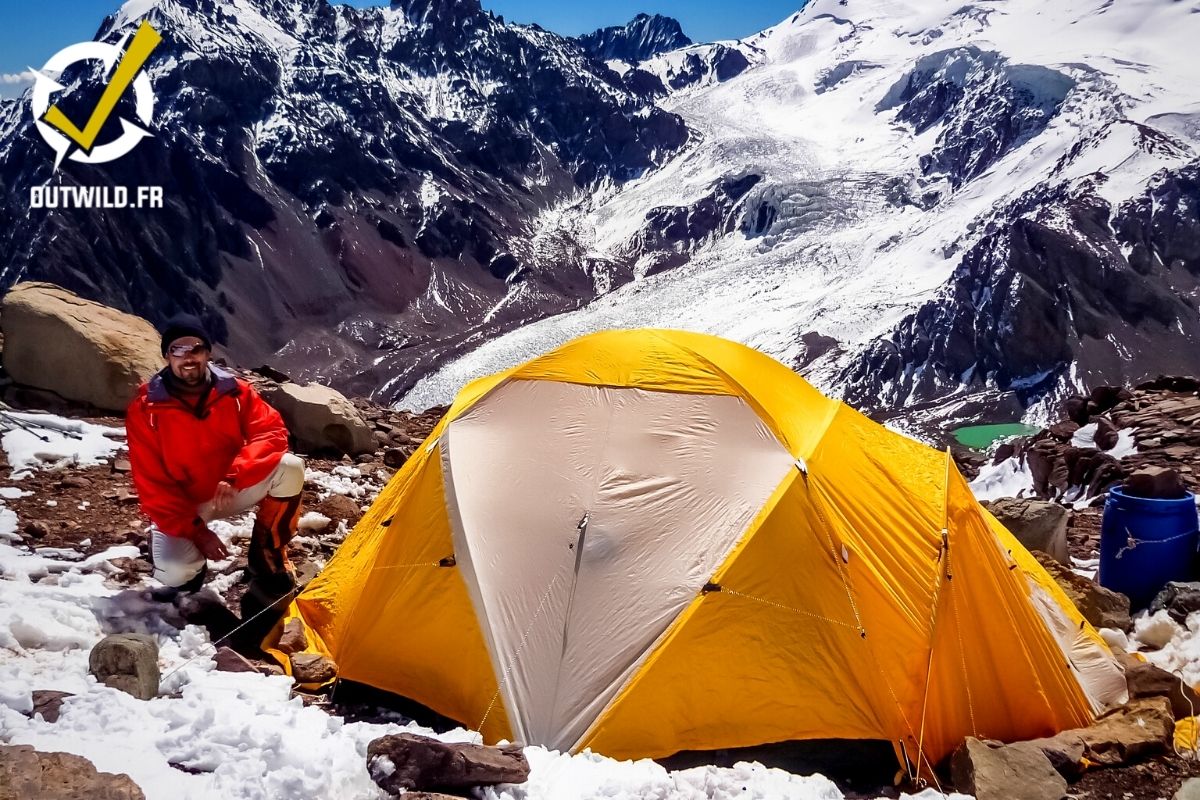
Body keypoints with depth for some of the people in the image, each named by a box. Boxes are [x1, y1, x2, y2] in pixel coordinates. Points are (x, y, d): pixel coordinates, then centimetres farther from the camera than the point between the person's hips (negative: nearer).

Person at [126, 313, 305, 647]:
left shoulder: (233, 391, -11)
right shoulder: (145, 410, -17)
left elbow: (272, 432, -19)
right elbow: (152, 485, -15)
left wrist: (235, 475, -35)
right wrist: (195, 531, -22)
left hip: (231, 492, 2)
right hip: (181, 506, -2)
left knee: (289, 468, -25)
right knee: (174, 571, -31)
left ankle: (267, 568, -10)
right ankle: (190, 564, 11)